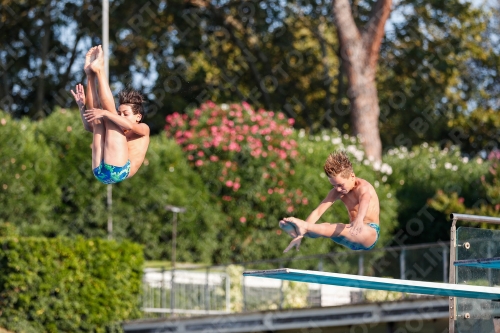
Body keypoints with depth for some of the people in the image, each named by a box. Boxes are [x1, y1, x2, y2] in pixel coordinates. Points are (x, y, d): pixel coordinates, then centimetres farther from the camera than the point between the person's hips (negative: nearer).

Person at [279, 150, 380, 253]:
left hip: (370, 233, -7)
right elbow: (318, 212, -5)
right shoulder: (337, 192, 4)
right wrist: (300, 234, -17)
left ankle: (305, 226, -52)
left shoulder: (363, 187, -16)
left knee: (342, 230, -37)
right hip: (353, 238, 7)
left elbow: (365, 201, -40)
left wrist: (359, 219, -64)